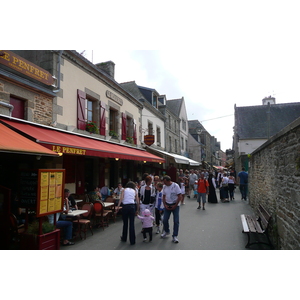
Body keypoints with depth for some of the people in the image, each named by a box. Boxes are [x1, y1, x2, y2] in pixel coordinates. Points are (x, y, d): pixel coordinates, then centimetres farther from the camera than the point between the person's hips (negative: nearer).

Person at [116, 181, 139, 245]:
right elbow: (137, 201, 9)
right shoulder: (135, 191, 15)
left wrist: (118, 206, -9)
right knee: (132, 224, 4)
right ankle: (132, 241, 7)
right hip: (132, 206, 0)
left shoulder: (124, 190, 11)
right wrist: (137, 209, 16)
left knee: (125, 223, 15)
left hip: (125, 207, 0)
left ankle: (124, 238, 31)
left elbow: (121, 198, -5)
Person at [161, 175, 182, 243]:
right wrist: (165, 205, -2)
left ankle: (175, 236, 10)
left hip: (175, 205, -4)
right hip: (167, 205, 4)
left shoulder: (175, 186, -14)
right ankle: (166, 231, 32)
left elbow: (180, 196, -13)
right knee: (164, 220, 4)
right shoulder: (164, 187, 2)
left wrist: (175, 206, -13)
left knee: (176, 221, -3)